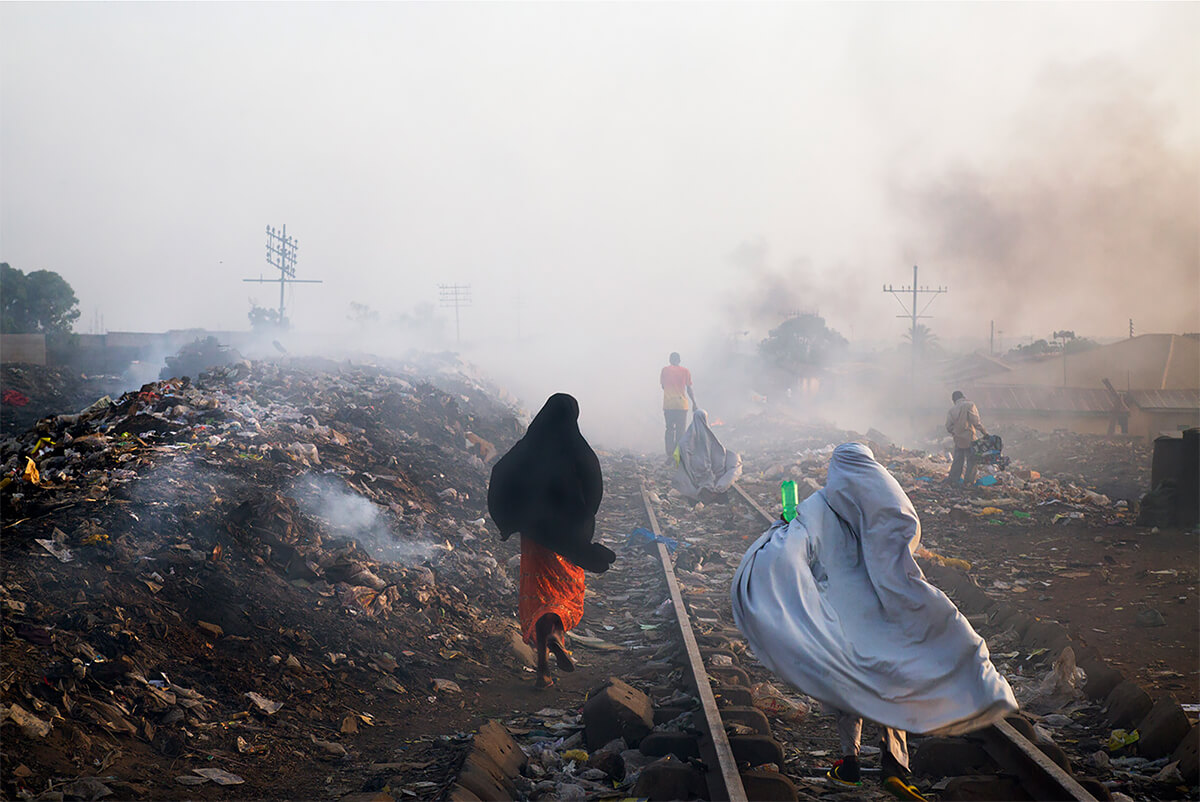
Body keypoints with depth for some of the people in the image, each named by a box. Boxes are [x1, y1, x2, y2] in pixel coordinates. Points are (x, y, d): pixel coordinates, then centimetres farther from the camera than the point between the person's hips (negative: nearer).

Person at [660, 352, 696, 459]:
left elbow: (663, 386, 13)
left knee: (669, 430, 8)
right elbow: (689, 389, 1)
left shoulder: (664, 370, 3)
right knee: (680, 430, 5)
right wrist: (694, 403, 8)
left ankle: (669, 455, 1)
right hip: (682, 405, -1)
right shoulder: (685, 371, 2)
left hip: (668, 405, 1)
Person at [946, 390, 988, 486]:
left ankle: (953, 478, 15)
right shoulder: (969, 405, -10)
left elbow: (949, 427, 3)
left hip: (958, 439, 5)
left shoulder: (952, 410, 3)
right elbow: (976, 422, -16)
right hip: (970, 438, -5)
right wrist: (984, 432, -8)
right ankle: (969, 480, 6)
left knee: (958, 460, 15)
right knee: (972, 460, 5)